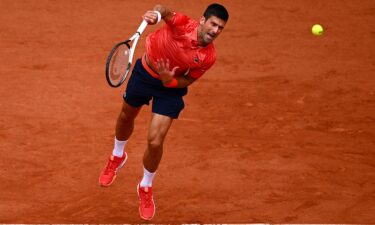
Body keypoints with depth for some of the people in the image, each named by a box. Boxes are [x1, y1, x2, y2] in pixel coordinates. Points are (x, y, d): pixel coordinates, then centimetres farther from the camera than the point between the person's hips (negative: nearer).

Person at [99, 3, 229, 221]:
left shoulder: (209, 57, -25)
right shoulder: (183, 24, -31)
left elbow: (187, 81, -14)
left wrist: (170, 80, -33)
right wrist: (156, 13, -62)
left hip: (171, 87, -1)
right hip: (145, 71, 1)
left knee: (155, 142, -10)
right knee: (127, 116, 26)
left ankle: (146, 187, 21)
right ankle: (117, 156, 62)